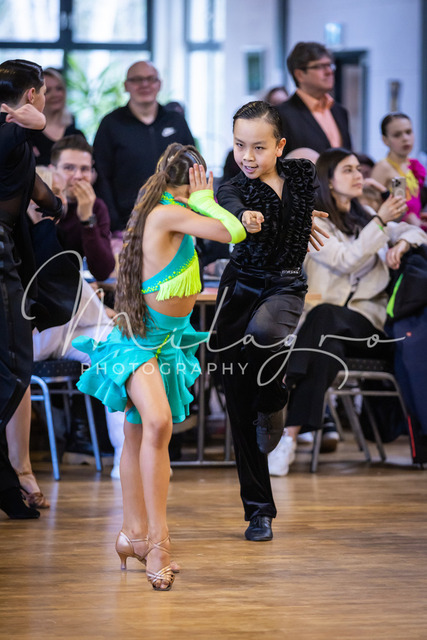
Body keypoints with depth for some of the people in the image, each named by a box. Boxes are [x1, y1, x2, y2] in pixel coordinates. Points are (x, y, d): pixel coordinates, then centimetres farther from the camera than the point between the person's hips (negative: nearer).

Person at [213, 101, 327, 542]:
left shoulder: (302, 176, -3)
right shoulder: (234, 190, -13)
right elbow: (230, 210, -39)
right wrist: (244, 219, -57)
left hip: (286, 287, 0)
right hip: (242, 287, 0)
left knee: (262, 331, -37)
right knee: (240, 404, 1)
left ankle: (273, 405, -6)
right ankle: (258, 509, 12)